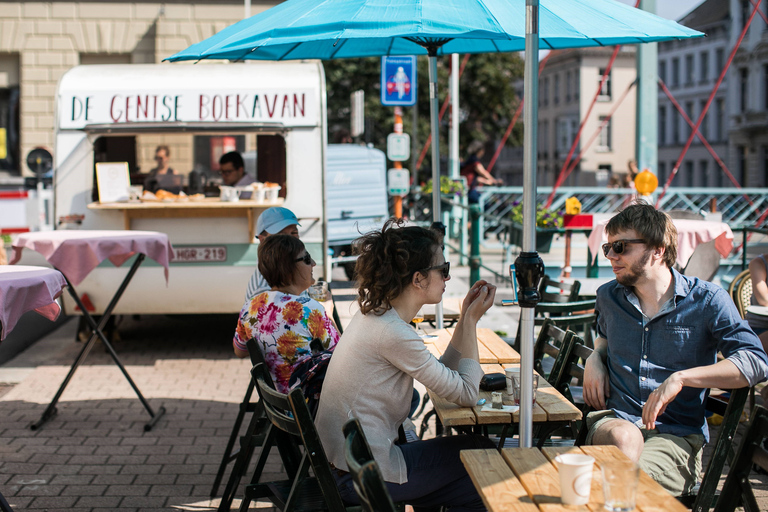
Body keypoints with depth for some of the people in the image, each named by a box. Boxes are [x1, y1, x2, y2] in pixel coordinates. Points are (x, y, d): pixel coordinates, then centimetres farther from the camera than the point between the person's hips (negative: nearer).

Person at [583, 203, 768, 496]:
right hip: (615, 418, 3)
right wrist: (595, 357, 14)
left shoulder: (707, 300, 0)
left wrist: (680, 378, -19)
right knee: (624, 436, -35)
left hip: (677, 433, -3)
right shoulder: (608, 297, 15)